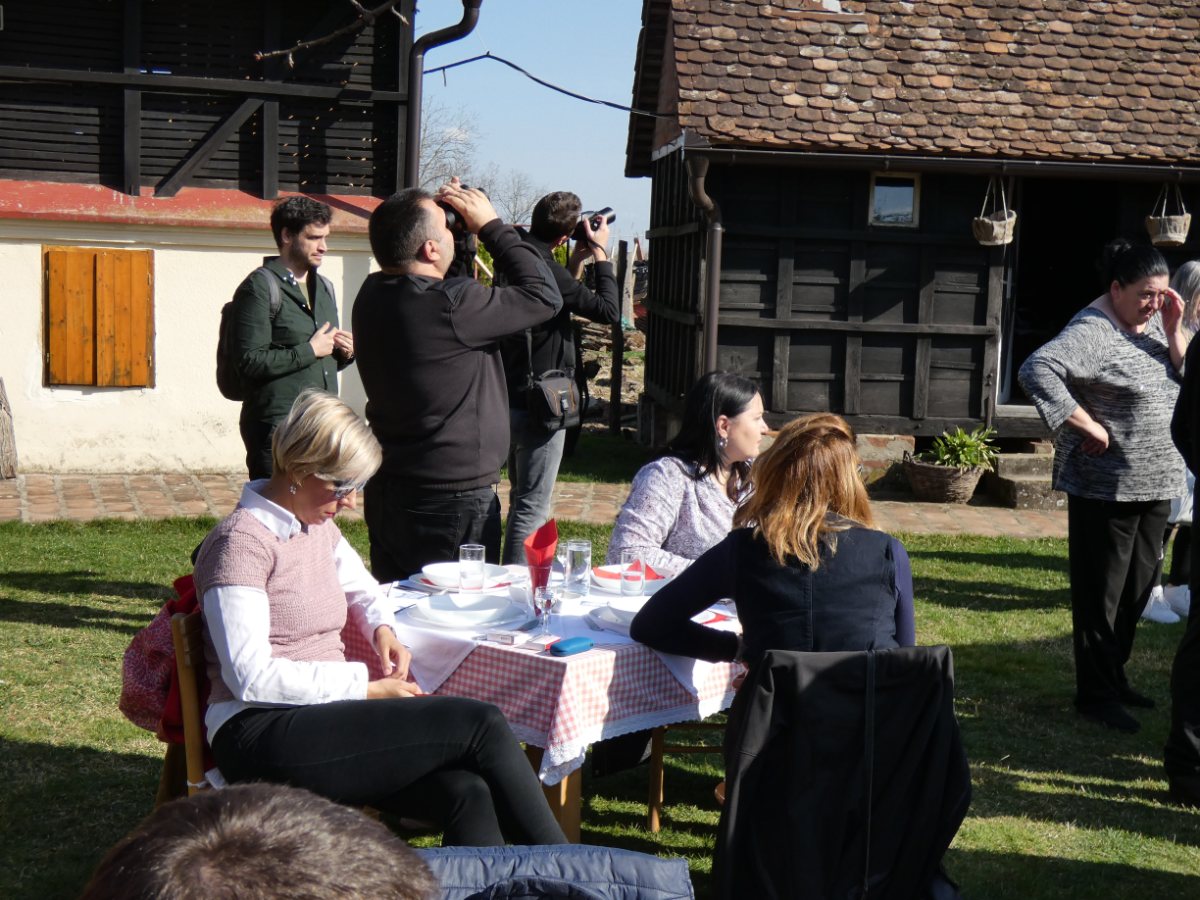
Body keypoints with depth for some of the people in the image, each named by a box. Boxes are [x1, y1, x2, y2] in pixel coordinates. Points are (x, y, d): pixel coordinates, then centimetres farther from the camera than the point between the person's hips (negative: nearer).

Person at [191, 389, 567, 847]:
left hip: (321, 718, 8)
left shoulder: (318, 527, 16)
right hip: (261, 737, -8)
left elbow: (361, 586, 35)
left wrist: (382, 628, 12)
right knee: (479, 723, -19)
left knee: (468, 794, -22)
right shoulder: (241, 541, -10)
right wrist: (365, 686, -16)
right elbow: (251, 678, -17)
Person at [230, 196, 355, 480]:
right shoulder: (260, 287, -7)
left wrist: (345, 353, 4)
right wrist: (309, 350, -13)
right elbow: (250, 362, -16)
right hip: (277, 427, -7)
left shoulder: (324, 287, 19)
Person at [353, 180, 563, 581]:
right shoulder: (452, 304, -23)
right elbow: (544, 295, -12)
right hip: (452, 501, -8)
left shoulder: (371, 295, 0)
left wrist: (435, 211, 9)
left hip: (386, 489, 8)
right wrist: (491, 225, -4)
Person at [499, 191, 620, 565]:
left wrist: (577, 261, 13)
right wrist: (600, 253, -5)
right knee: (532, 509, -4)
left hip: (513, 402, 10)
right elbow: (609, 310, -15)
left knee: (522, 501, 21)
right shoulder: (545, 268, -21)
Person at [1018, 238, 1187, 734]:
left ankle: (1114, 675, 34)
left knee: (1139, 585, 18)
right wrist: (1086, 425, -25)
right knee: (1101, 592, 2)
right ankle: (1096, 696, 14)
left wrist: (1172, 331, -5)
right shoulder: (1092, 331, -17)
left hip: (1155, 484, 9)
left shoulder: (1151, 322, 9)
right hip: (1107, 487, -8)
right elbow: (1036, 369, -31)